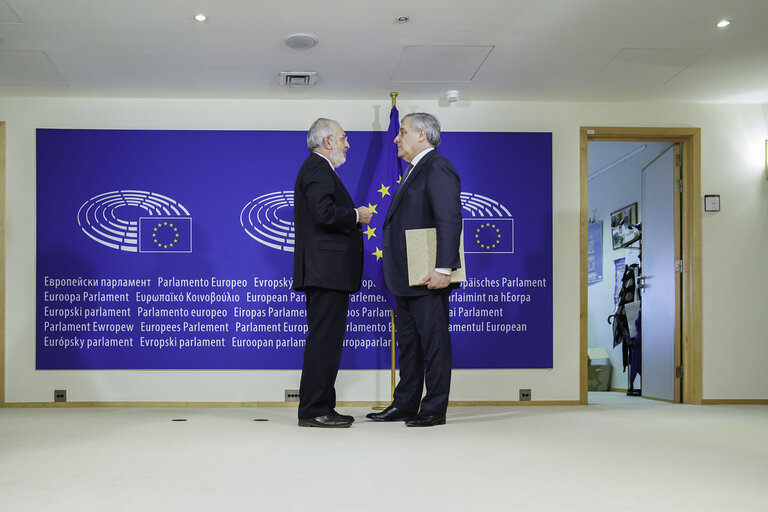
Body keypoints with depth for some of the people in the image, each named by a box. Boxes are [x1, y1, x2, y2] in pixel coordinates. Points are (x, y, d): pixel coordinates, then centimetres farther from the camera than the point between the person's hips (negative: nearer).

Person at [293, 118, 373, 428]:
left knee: (327, 340, 12)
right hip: (326, 271, -11)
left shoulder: (318, 169, 24)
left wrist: (353, 217, 14)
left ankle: (321, 408, 17)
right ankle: (313, 411, -6)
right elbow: (324, 213, -23)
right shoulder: (318, 169, -9)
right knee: (324, 339, -10)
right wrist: (356, 215, -9)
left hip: (327, 272, 11)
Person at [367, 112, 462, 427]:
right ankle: (405, 405, 25)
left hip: (428, 276, -10)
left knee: (434, 341, -1)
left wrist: (443, 269, -25)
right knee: (408, 342, 15)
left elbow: (450, 221, -20)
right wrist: (396, 271, 16)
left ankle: (435, 409, 7)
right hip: (407, 277, 10)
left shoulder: (437, 168, -11)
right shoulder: (414, 170, 20)